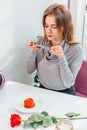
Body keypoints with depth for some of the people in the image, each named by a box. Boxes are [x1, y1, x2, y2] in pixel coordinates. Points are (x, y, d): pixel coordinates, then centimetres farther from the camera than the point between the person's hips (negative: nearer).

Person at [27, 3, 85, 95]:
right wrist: (32, 53, -16)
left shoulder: (76, 50, -16)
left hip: (64, 94, -2)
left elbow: (68, 83, -18)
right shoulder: (41, 41, -4)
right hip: (42, 90, 2)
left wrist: (62, 58, -28)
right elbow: (30, 70, 0)